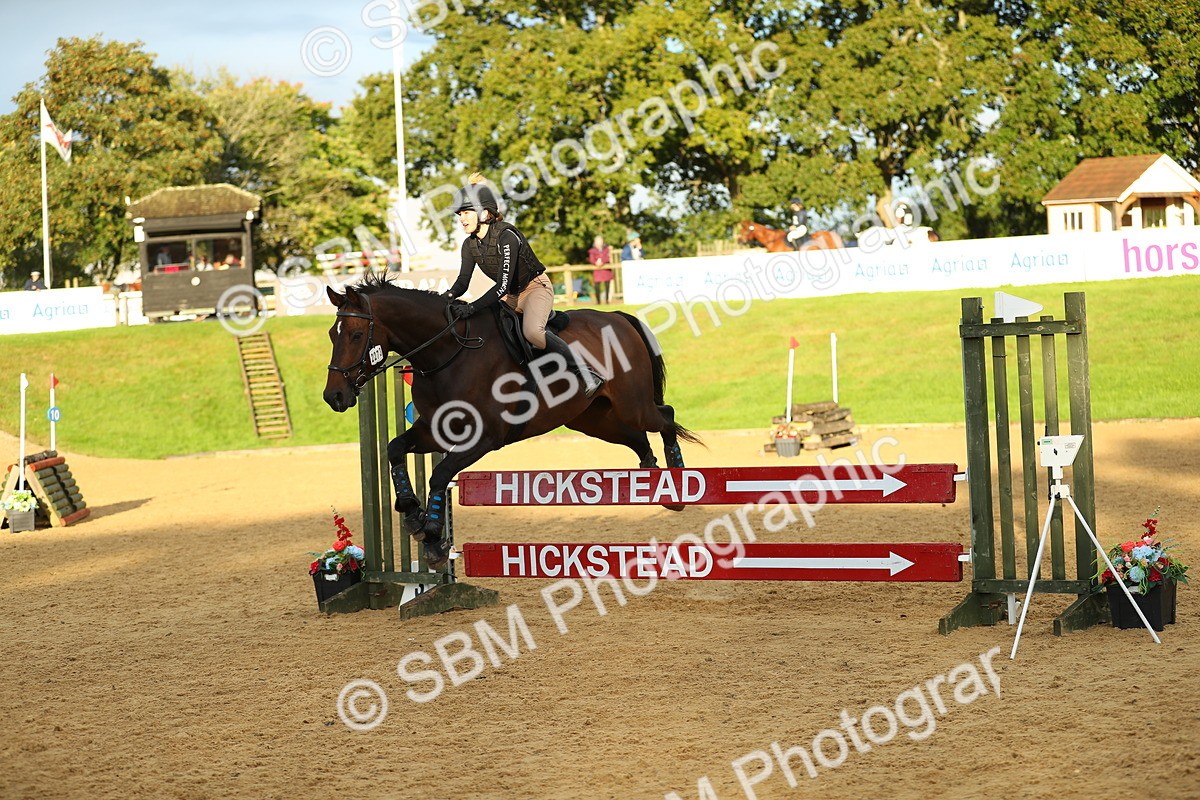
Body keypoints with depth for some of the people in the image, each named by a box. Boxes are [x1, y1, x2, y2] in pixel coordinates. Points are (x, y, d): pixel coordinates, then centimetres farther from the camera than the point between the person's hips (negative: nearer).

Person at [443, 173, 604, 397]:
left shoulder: (506, 236, -26)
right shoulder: (470, 245, -2)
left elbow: (502, 286, -32)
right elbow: (463, 281, -5)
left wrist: (471, 307, -41)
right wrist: (447, 296, -28)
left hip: (536, 287, -9)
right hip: (511, 296, 9)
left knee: (532, 331, -34)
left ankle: (586, 374, -28)